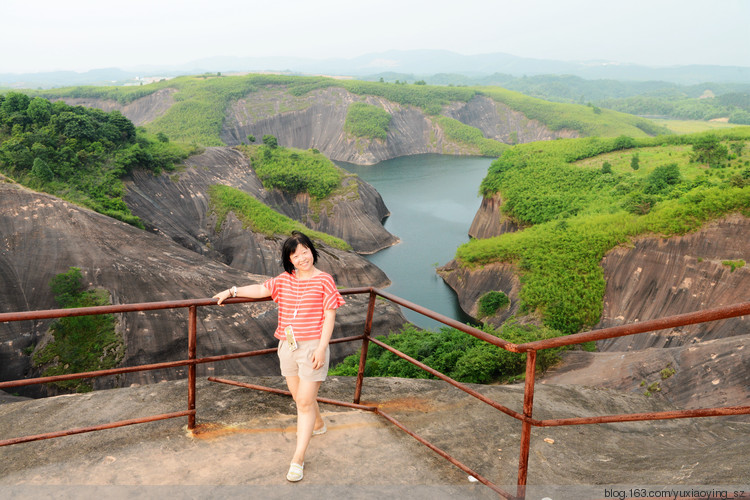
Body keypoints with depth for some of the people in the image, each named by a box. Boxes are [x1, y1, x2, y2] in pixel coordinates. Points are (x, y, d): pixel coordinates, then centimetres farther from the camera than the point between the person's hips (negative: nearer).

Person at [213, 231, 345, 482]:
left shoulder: (324, 280, -7)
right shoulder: (285, 280, 8)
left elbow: (329, 316, -9)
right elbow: (261, 289, 19)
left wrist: (321, 348, -15)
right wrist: (232, 291, 11)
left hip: (312, 348, -5)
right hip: (287, 348, 6)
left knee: (305, 402, -3)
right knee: (300, 397, 18)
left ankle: (298, 459, 6)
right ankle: (317, 425, 48)